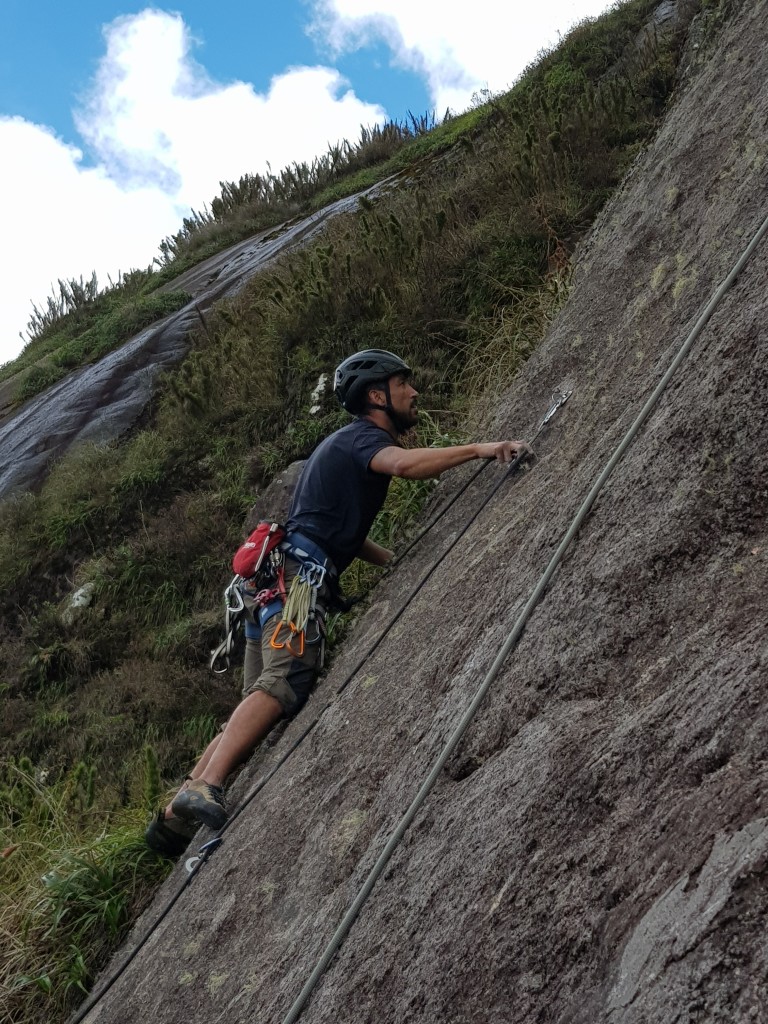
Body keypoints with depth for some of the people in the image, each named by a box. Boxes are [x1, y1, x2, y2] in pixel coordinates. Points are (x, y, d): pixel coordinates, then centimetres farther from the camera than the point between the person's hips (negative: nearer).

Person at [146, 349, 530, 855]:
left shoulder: (352, 442, 31)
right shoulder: (361, 436, 1)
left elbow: (344, 530, 35)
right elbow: (404, 463, -24)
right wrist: (478, 448, -24)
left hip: (279, 575, 10)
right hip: (299, 572, -10)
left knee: (262, 700, 7)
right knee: (287, 681, -26)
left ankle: (178, 814, 5)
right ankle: (203, 792, -37)